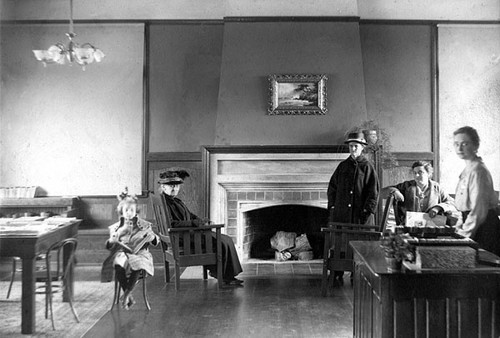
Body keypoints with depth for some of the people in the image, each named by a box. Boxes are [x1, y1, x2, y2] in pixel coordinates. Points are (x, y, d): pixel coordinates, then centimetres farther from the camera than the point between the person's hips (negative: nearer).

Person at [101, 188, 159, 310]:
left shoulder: (144, 225, 12)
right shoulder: (116, 227, 14)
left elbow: (155, 242, 14)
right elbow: (109, 247, 16)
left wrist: (152, 238, -9)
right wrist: (111, 241, -7)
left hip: (139, 253, -1)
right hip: (121, 253, 1)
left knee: (137, 264, -37)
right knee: (119, 265, -35)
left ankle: (126, 295, -22)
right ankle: (129, 297, -23)